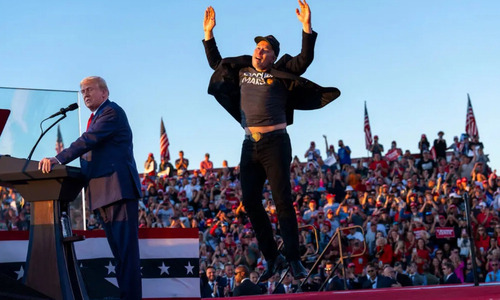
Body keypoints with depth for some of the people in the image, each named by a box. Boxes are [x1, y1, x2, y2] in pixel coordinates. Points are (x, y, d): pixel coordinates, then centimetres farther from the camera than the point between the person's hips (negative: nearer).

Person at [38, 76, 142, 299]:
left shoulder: (112, 112, -7)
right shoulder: (96, 118, 24)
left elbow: (88, 141, -19)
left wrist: (57, 160, -26)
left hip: (118, 188, -10)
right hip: (103, 193, 10)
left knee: (126, 250, -11)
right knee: (118, 252, 12)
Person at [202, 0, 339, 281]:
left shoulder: (280, 74, 2)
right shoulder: (241, 71, 16)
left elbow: (305, 60, -8)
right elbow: (216, 63, 29)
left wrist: (307, 26, -17)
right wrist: (209, 33, 24)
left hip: (275, 143, -5)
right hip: (250, 145, 5)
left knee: (283, 200, -7)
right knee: (250, 201, 1)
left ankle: (294, 260, 0)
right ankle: (272, 258, 12)